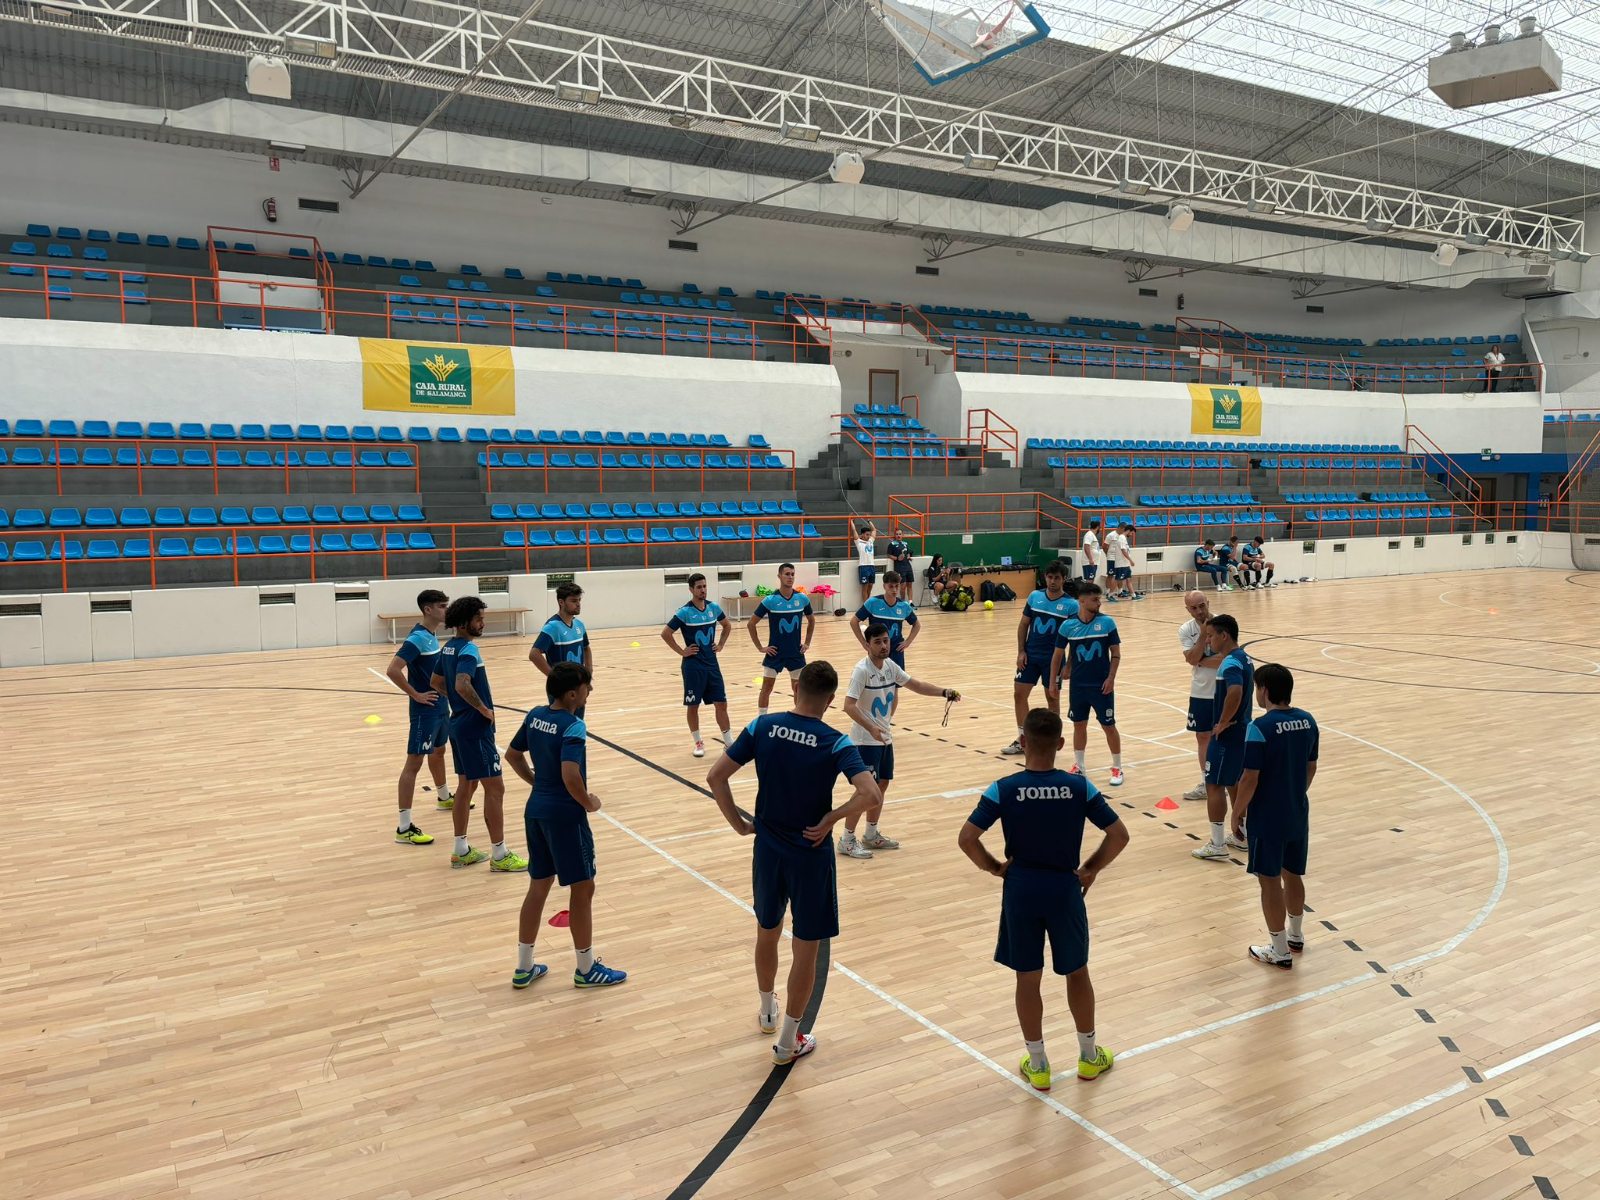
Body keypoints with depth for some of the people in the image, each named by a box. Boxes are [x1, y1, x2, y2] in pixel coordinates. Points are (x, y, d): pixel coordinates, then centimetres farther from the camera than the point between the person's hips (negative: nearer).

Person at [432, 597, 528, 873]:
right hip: (475, 729, -10)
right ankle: (500, 855, 4)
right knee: (494, 789, -3)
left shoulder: (448, 647, 10)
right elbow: (462, 684, -35)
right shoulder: (468, 650, -19)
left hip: (459, 724, 10)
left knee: (467, 786, 17)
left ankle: (461, 851, 24)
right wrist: (484, 709, -23)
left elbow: (436, 682, 22)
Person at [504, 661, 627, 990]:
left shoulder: (535, 716, 4)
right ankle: (586, 969, 20)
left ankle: (524, 968, 26)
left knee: (538, 886, 18)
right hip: (565, 815, -8)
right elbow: (571, 777, -31)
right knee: (582, 889, 7)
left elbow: (512, 755, 15)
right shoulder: (573, 727, -21)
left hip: (536, 810, 8)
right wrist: (589, 803, -14)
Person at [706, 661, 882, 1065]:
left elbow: (716, 777, -9)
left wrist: (739, 823, 0)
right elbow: (870, 794, -28)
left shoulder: (762, 727, -7)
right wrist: (830, 820, -14)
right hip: (811, 855, -3)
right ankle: (788, 1041, 21)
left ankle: (767, 1011, 47)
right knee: (805, 948, 11)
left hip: (767, 849, 4)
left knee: (767, 933, 25)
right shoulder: (835, 743, -15)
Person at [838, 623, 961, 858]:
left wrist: (944, 692, -2)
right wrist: (871, 728, -38)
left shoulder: (890, 666, 2)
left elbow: (917, 685, 12)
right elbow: (849, 705, -28)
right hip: (866, 739, -8)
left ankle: (871, 835, 29)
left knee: (882, 785, 14)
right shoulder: (862, 670, -21)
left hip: (884, 737, 8)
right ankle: (847, 841, 5)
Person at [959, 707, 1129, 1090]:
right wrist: (1092, 869, 5)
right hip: (1065, 890, 1)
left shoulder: (1003, 790, -13)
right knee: (1077, 972, 20)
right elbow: (1119, 835, -6)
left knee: (1028, 978, 13)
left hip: (1020, 891, -1)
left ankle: (1038, 1066, 25)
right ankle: (1089, 1057, 35)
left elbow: (967, 838, -16)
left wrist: (994, 867, -1)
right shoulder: (1079, 787, -9)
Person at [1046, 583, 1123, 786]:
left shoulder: (1107, 622, -8)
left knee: (1109, 726, 4)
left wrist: (1111, 678, -12)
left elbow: (1116, 653, -2)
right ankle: (1078, 766, 26)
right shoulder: (1067, 625, -6)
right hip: (1077, 685, 1)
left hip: (1102, 685, -1)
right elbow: (1058, 655, 4)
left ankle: (1117, 768, 18)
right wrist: (1053, 682, 6)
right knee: (1079, 725, 12)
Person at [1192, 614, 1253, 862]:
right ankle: (1240, 836, 30)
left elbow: (1234, 693, -39)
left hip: (1227, 734, -10)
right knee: (1234, 784, 20)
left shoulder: (1230, 663, -22)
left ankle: (1217, 845, 4)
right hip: (1243, 729, 10)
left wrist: (1222, 723, -27)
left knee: (1214, 785, -1)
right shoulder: (1244, 659, 10)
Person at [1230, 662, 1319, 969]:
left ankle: (1280, 952, 14)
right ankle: (1295, 935, 40)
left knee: (1270, 882, 5)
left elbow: (1250, 778, -20)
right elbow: (1311, 768, 10)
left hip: (1267, 819, -7)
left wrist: (1237, 813, -7)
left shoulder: (1260, 728, -22)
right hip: (1298, 815, 7)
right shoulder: (1308, 721, 0)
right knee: (1292, 875, 22)